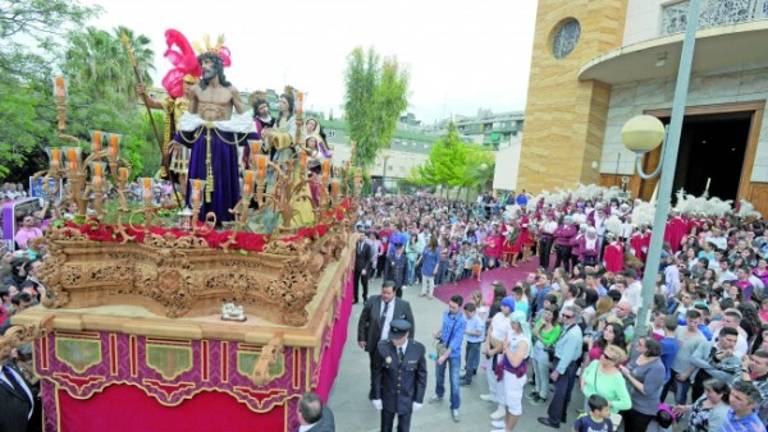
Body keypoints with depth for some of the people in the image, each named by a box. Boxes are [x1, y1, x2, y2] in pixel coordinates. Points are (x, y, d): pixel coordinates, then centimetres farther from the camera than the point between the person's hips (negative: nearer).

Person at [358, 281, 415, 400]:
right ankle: (374, 390, 47)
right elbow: (363, 320, 0)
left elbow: (410, 325, -3)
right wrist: (361, 338, 0)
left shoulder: (404, 305, -14)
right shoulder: (372, 301, -10)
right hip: (374, 344, 2)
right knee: (375, 368, 22)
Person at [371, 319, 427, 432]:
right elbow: (377, 374, -10)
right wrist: (376, 397, -6)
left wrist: (418, 399, -5)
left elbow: (421, 375, -8)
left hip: (407, 398, 0)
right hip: (387, 397, 0)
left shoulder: (418, 349, -20)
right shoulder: (382, 347, -22)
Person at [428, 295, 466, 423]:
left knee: (454, 382, 2)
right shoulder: (446, 314, -8)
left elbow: (456, 341, -27)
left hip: (454, 354, -5)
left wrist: (445, 356, -30)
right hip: (441, 348, 5)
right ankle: (439, 395, 48)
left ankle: (455, 408, 19)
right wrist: (438, 332, -6)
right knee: (439, 374, 23)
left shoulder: (462, 321, -26)